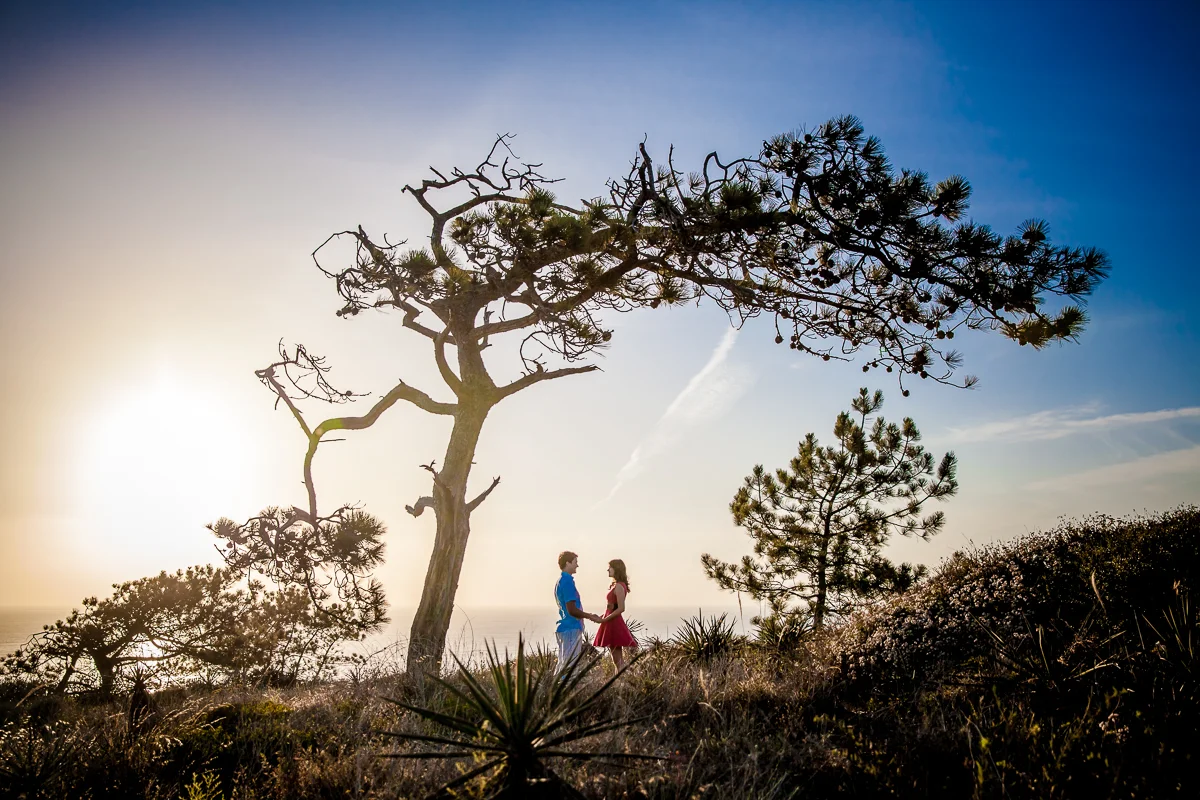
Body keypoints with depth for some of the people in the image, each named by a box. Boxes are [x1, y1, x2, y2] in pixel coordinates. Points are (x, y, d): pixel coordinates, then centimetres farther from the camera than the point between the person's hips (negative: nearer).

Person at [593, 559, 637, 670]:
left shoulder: (619, 586, -15)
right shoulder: (616, 585, 15)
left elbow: (621, 608, -20)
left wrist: (604, 620, -18)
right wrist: (604, 617, 8)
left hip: (614, 624, -10)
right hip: (613, 623, 10)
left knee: (618, 660, -8)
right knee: (617, 659, 11)